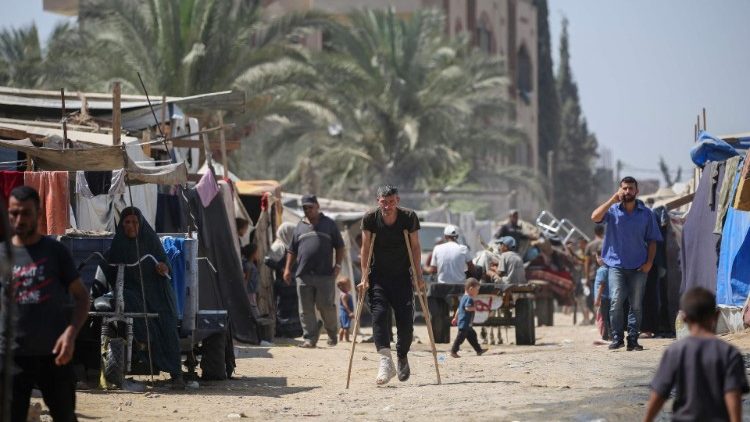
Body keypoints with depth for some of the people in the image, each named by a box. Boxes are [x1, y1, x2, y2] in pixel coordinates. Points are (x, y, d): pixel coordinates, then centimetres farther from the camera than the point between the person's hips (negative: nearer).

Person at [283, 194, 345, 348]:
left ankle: (332, 334, 18)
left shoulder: (329, 224, 9)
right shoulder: (300, 226, 16)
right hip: (303, 275, 3)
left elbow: (339, 247, 10)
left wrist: (338, 265, -1)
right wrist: (288, 269, 10)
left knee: (326, 306, -3)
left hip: (325, 274, -3)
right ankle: (310, 338, 3)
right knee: (306, 309, -1)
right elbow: (292, 250, 20)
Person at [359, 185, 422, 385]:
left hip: (402, 276, 0)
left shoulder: (409, 217, -8)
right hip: (378, 276, 0)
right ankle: (386, 363, -28)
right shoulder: (370, 218, -8)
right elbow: (365, 248, -5)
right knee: (379, 314, -19)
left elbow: (415, 247, -2)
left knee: (406, 321, -5)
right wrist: (364, 278, -11)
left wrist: (418, 276, -7)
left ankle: (402, 357, 23)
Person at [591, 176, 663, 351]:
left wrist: (649, 262, -2)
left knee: (636, 304, 2)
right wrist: (613, 200, -15)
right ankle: (617, 337, -5)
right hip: (616, 264, -2)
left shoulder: (646, 214, 7)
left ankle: (633, 339, 8)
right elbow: (595, 217, -15)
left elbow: (652, 240, 10)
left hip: (638, 266, 2)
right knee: (616, 300, -14)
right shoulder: (613, 210, 4)